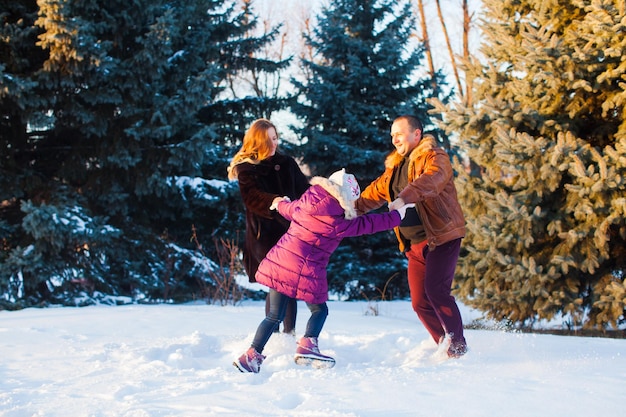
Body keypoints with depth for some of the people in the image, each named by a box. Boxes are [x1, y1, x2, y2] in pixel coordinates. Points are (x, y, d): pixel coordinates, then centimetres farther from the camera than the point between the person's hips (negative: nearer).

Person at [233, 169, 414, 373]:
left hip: (278, 262, 6)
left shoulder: (306, 203, 5)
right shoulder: (337, 223, -10)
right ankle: (307, 346, -3)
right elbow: (366, 224, 0)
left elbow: (289, 209, 25)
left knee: (274, 315, 10)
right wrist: (396, 216, 14)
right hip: (304, 271, -6)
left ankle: (252, 355, 5)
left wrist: (281, 203, 50)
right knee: (319, 310, 15)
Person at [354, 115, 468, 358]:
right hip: (415, 244, 8)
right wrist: (355, 207, -5)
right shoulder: (394, 167, 19)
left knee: (436, 290, -20)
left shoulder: (434, 157, -7)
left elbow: (430, 180, -29)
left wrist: (403, 198, -44)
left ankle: (458, 346, -11)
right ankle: (446, 347, 12)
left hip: (442, 237, -8)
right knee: (420, 302, 3)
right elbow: (375, 192, 14)